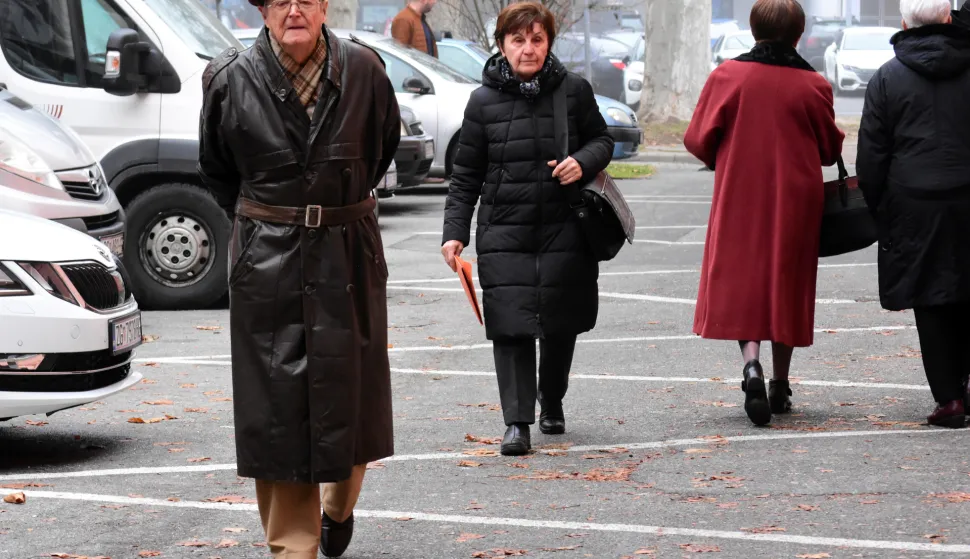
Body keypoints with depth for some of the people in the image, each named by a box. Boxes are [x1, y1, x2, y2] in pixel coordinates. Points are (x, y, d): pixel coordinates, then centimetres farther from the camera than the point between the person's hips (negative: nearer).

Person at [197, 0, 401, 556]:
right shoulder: (232, 79, -5)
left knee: (350, 393, 8)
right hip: (266, 261, -1)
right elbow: (216, 169, 12)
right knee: (277, 404, -1)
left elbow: (386, 140, 15)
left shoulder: (363, 69, -5)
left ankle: (339, 506, 34)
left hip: (348, 258, 1)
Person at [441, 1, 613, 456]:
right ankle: (517, 422, -5)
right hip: (505, 235, -1)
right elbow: (466, 175, 5)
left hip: (564, 230, 1)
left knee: (561, 323, 9)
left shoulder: (574, 91, 1)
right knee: (511, 324, -9)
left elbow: (602, 140, 13)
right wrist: (455, 232, -2)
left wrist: (583, 161, -11)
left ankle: (552, 401, 35)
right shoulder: (484, 101, 1)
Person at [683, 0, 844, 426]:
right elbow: (831, 147, 4)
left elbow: (698, 139, -4)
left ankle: (751, 364, -19)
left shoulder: (727, 76, -7)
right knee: (787, 283, 12)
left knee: (741, 279, 6)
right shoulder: (813, 86, -6)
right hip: (795, 199, 1)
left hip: (739, 198, -1)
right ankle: (780, 386, 19)